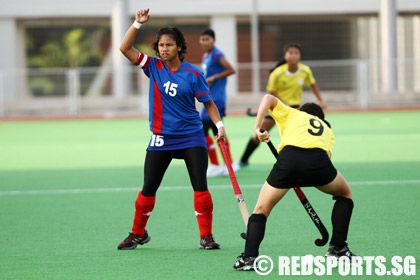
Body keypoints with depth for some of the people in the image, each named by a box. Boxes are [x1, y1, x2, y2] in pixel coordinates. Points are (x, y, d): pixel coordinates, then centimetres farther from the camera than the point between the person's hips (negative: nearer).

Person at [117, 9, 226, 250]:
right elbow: (125, 48, -5)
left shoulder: (193, 74, -6)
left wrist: (219, 125, -11)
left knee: (201, 187, -9)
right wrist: (138, 23, -13)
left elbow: (208, 103, 2)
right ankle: (138, 233, 22)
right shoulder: (154, 67, -1)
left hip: (191, 137, -2)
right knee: (148, 189, 5)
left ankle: (206, 236, 1)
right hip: (161, 139, 2)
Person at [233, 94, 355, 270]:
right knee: (345, 194, 32)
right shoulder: (327, 130, 37)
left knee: (261, 209, 16)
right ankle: (337, 249, 25)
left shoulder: (291, 114, 34)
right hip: (319, 160, 1)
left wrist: (257, 127, 15)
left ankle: (249, 258, -1)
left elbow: (269, 98, 19)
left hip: (289, 158, -1)